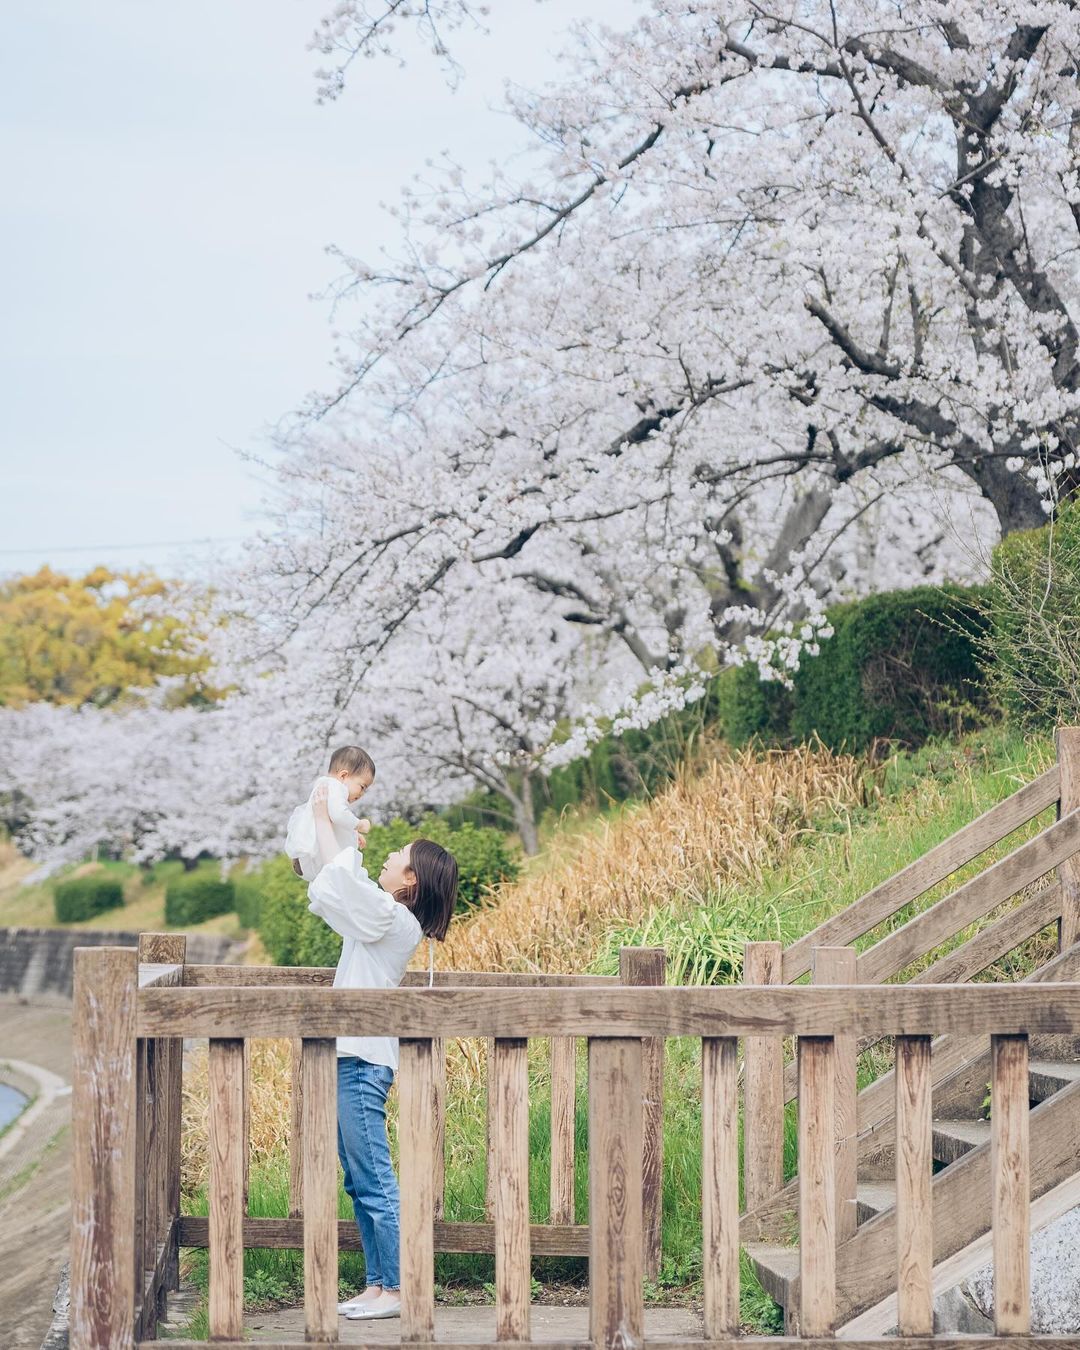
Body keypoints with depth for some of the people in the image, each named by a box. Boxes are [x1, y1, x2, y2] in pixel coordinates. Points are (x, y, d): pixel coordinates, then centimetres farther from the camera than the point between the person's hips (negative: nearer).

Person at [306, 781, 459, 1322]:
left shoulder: (391, 917, -14)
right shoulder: (388, 918, 13)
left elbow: (337, 875, -16)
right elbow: (337, 887, 24)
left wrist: (322, 818, -4)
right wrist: (332, 825, 17)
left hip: (363, 1062, -10)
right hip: (354, 1058, 10)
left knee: (375, 1181, -5)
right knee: (359, 1183, 13)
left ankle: (395, 1289, -1)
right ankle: (378, 1284, 18)